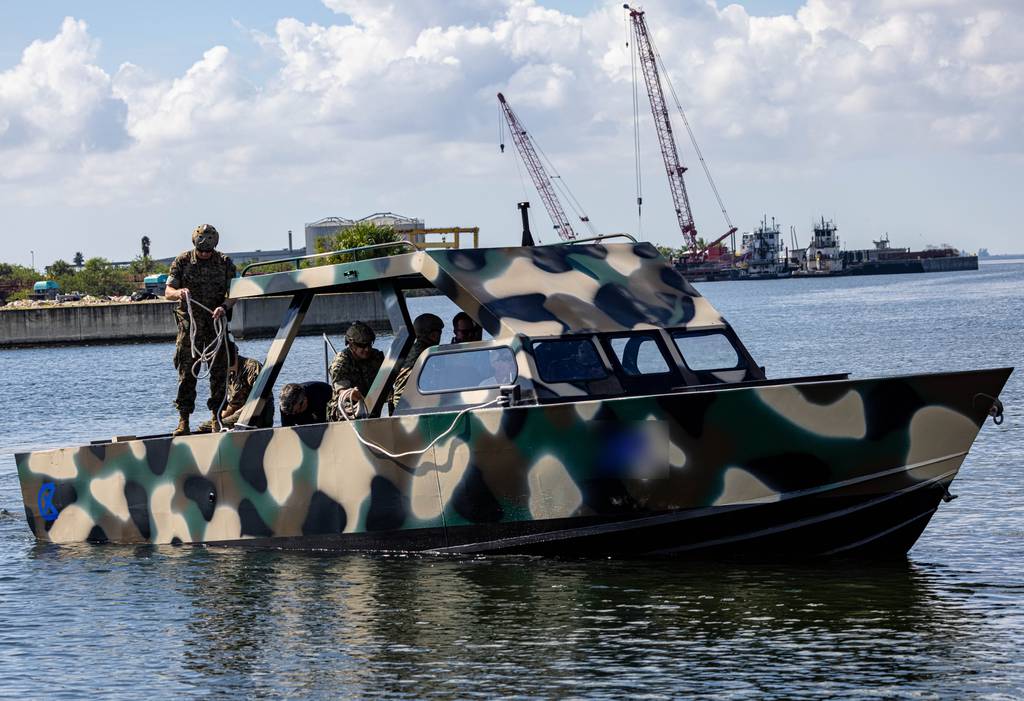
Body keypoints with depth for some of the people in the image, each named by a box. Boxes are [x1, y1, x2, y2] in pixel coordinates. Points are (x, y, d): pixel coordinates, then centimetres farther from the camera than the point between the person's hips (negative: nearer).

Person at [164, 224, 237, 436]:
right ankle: (183, 420, -2)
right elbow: (168, 293, -2)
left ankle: (217, 417, 11)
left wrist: (224, 307, -19)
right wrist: (179, 293, -26)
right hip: (190, 324, -1)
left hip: (216, 322, 1)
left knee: (219, 371, 3)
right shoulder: (182, 262, 0)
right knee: (186, 372, -4)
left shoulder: (225, 263, 3)